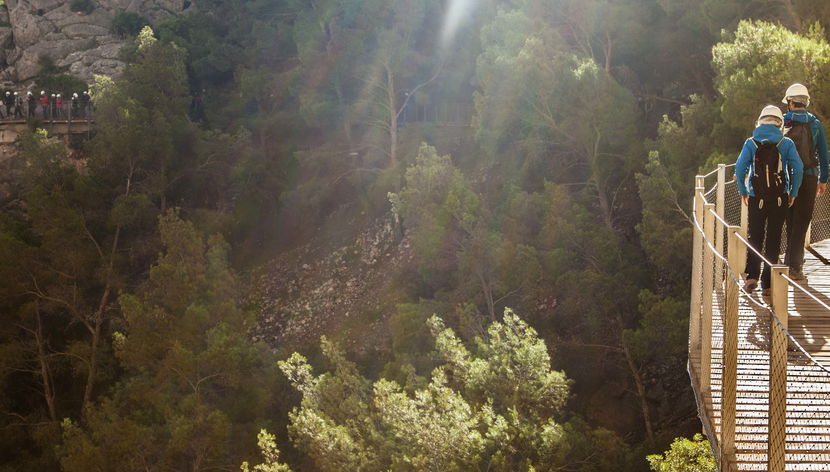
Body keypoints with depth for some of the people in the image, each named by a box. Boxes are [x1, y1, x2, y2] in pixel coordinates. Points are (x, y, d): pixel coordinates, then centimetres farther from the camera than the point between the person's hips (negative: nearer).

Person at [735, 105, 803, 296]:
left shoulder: (751, 143, 0)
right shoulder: (786, 143, -1)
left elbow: (740, 168, -6)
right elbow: (798, 169, -7)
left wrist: (742, 191, 6)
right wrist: (793, 193, 3)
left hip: (756, 199, 0)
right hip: (780, 199, 0)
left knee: (755, 237, 12)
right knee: (773, 240, 7)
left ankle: (752, 276, -3)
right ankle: (767, 284, 7)